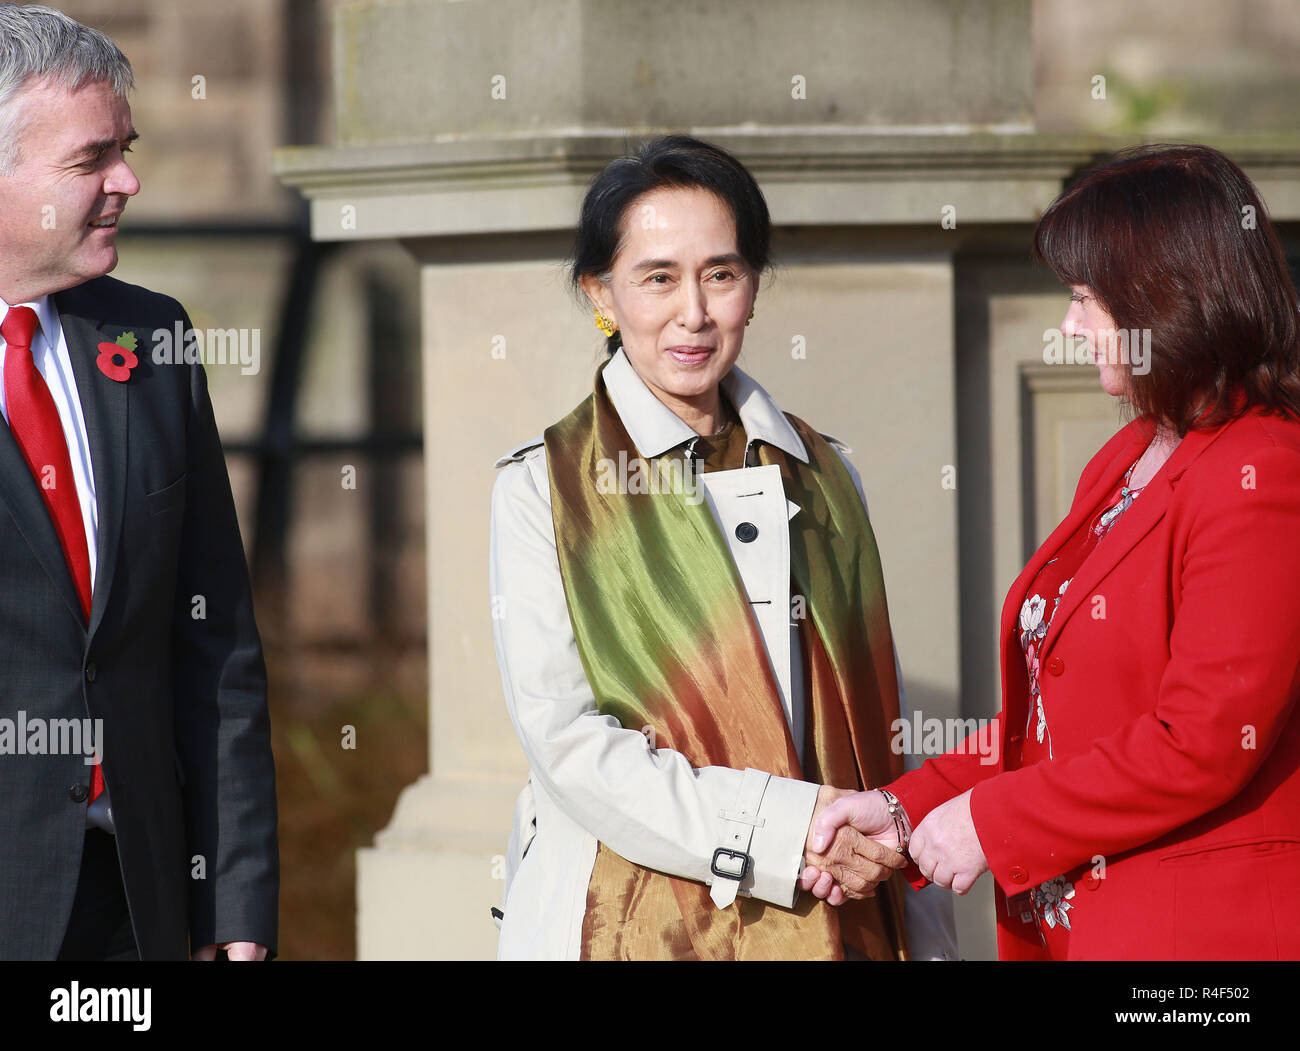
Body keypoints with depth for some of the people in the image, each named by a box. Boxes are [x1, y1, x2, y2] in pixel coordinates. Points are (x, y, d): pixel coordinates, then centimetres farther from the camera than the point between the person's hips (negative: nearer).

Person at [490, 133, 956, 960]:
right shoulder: (543, 488, -2)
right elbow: (565, 739, -11)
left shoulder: (821, 476, 11)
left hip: (827, 923, 4)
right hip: (632, 923, -3)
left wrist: (923, 939, 3)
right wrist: (778, 832, -19)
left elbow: (875, 731, 12)